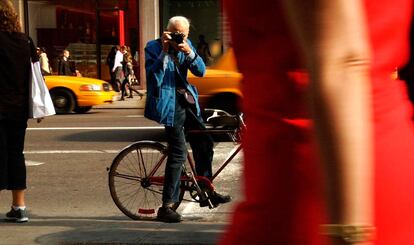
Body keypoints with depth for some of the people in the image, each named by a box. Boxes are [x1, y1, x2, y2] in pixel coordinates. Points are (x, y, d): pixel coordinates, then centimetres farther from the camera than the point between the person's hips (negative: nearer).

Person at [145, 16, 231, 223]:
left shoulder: (187, 45, 8)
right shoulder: (153, 48, -8)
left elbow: (201, 71, -1)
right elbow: (154, 79, -18)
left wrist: (189, 52, -18)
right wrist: (164, 52, -24)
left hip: (187, 102, 7)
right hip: (170, 104, -7)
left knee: (205, 144, 13)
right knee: (178, 154, -14)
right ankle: (166, 207, -8)